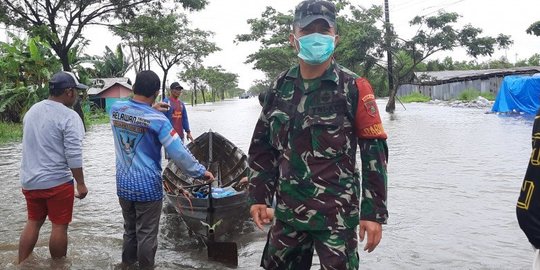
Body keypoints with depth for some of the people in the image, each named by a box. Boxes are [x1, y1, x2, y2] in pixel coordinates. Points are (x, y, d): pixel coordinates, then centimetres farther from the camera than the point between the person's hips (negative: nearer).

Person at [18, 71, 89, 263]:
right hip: (57, 181, -7)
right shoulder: (69, 116, -17)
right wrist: (80, 183, -12)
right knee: (59, 226, 6)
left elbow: (30, 144, 18)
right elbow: (73, 155, -20)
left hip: (30, 180, 7)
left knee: (33, 223, 18)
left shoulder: (32, 110, 8)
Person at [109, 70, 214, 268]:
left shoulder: (115, 109, -5)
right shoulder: (157, 120, -20)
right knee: (146, 235, 10)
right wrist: (201, 172, -9)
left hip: (123, 185, 6)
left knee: (130, 230, 24)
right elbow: (179, 153, -19)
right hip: (147, 187, -6)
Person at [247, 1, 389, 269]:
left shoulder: (354, 88, -7)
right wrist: (258, 197, 7)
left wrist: (374, 212, -8)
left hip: (336, 214, -4)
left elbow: (374, 152, -7)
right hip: (286, 212, 5)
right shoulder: (279, 88, 5)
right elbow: (262, 147, 12)